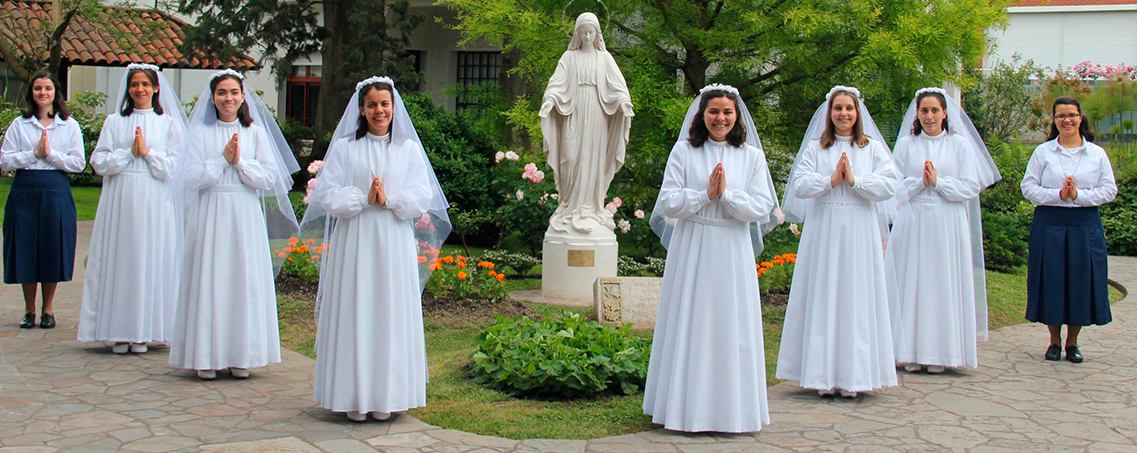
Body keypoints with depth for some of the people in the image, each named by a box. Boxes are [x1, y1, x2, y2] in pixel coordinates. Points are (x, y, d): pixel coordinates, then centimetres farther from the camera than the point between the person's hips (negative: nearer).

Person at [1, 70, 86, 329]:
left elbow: (78, 163, -2)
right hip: (24, 193, 1)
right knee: (26, 250, 2)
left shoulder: (69, 126, 6)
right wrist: (34, 153, -11)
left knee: (52, 249, 1)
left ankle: (48, 309, 14)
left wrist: (50, 153, -12)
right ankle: (29, 309, 15)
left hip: (56, 193, -1)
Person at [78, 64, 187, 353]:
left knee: (150, 261, -2)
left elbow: (176, 166, -1)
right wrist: (129, 152, -8)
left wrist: (147, 152, -10)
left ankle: (143, 332, 4)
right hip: (120, 201, 1)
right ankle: (120, 332, 4)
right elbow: (99, 162, 2)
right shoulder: (114, 122, 11)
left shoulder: (169, 123, 7)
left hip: (154, 202, -1)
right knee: (119, 261, -1)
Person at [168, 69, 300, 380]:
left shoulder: (255, 132, 7)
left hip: (245, 217, 1)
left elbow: (269, 178, 0)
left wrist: (241, 161, -11)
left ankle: (240, 356, 9)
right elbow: (191, 177, -3)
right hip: (210, 215, -1)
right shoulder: (200, 132, 4)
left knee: (245, 281, 1)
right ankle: (206, 356, 6)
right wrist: (223, 159, -10)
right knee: (209, 282, -1)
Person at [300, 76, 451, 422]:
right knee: (354, 314, -1)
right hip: (354, 241, 0)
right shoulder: (344, 147, 7)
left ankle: (386, 397, 9)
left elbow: (423, 196, 0)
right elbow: (327, 193, -1)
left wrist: (389, 200, -13)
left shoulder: (409, 148, 8)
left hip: (395, 242, 1)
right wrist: (364, 199, -13)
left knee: (391, 314, 1)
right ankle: (354, 397, 5)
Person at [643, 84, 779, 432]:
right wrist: (706, 194, -13)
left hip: (733, 251, 1)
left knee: (731, 329, 3)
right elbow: (668, 203, -2)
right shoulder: (683, 151, 4)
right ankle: (689, 407, 10)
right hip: (691, 250, 0)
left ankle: (730, 409, 12)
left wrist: (726, 194, -14)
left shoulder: (752, 156, 5)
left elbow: (761, 208, -2)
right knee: (690, 328, 2)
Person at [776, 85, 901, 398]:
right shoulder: (815, 148, 8)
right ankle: (825, 376, 3)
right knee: (822, 299, -1)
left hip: (860, 232, 0)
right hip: (823, 230, 0)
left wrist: (854, 179, -12)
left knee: (856, 299, -1)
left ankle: (853, 376, 4)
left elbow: (889, 186, -4)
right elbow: (799, 185, -3)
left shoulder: (873, 148, 8)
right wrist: (831, 179, -13)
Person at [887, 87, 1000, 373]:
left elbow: (971, 187, -1)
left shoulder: (960, 144, 5)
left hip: (947, 225, -1)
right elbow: (894, 187, 2)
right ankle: (912, 352, 5)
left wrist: (938, 182, -11)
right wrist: (920, 182, -12)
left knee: (944, 284, -1)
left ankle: (940, 353, 5)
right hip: (913, 224, 1)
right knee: (912, 284, 0)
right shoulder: (905, 144, 8)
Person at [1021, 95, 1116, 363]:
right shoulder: (1043, 152, 5)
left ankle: (1072, 342, 15)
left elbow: (1109, 190, 3)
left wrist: (1079, 195, -12)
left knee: (1081, 282, 1)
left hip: (1085, 226, 1)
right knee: (1051, 281, 1)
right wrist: (1058, 195, -14)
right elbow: (1028, 186, 0)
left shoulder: (1097, 153, 7)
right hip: (1049, 225, -1)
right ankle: (1054, 341, 15)